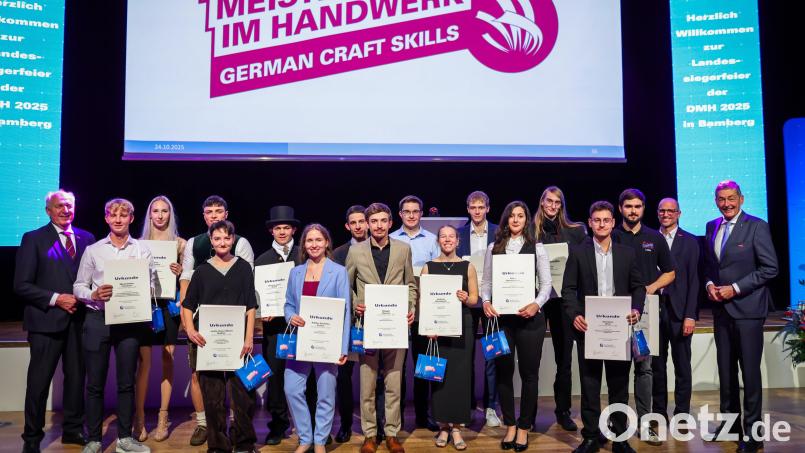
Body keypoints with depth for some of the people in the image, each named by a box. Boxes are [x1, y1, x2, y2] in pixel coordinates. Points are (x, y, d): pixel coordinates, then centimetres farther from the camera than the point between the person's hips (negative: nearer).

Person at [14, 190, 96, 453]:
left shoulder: (87, 239, 9)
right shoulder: (34, 239, -1)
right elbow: (21, 285, -6)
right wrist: (56, 299, -14)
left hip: (79, 319, 3)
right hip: (47, 320, -3)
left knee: (76, 377, 12)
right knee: (39, 381, 4)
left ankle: (73, 429, 27)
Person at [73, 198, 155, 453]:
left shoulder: (142, 251, 6)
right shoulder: (93, 250, 7)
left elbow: (151, 285, 3)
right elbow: (79, 287, 6)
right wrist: (94, 294, -14)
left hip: (130, 320, 0)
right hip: (97, 319, 0)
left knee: (126, 382, 5)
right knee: (95, 383, 4)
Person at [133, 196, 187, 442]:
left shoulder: (180, 243, 4)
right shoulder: (140, 243, 7)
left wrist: (180, 272, -13)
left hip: (168, 305, 0)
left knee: (167, 362, 4)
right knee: (144, 363, -1)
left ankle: (163, 419, 13)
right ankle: (139, 418, 9)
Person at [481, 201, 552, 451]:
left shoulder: (537, 248, 4)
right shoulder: (494, 248, 8)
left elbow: (546, 284, 1)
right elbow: (486, 282, 8)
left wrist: (536, 304, -16)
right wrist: (485, 302, -10)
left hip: (529, 316, -1)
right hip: (501, 316, 1)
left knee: (529, 372, 6)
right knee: (503, 371, 7)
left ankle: (524, 427, 20)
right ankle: (510, 425, 23)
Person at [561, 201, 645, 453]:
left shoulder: (627, 253, 9)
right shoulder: (578, 252, 3)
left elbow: (638, 287, 10)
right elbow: (569, 289, 0)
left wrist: (637, 310, -7)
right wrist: (575, 315, -14)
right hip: (588, 327, -1)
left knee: (619, 384, 9)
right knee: (590, 385, 6)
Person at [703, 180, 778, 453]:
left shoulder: (757, 226, -8)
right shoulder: (712, 227, 11)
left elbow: (770, 268, -11)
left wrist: (734, 288, -15)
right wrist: (709, 284, -1)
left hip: (747, 308, -6)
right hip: (721, 309, 6)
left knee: (750, 371, 1)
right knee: (725, 369, 12)